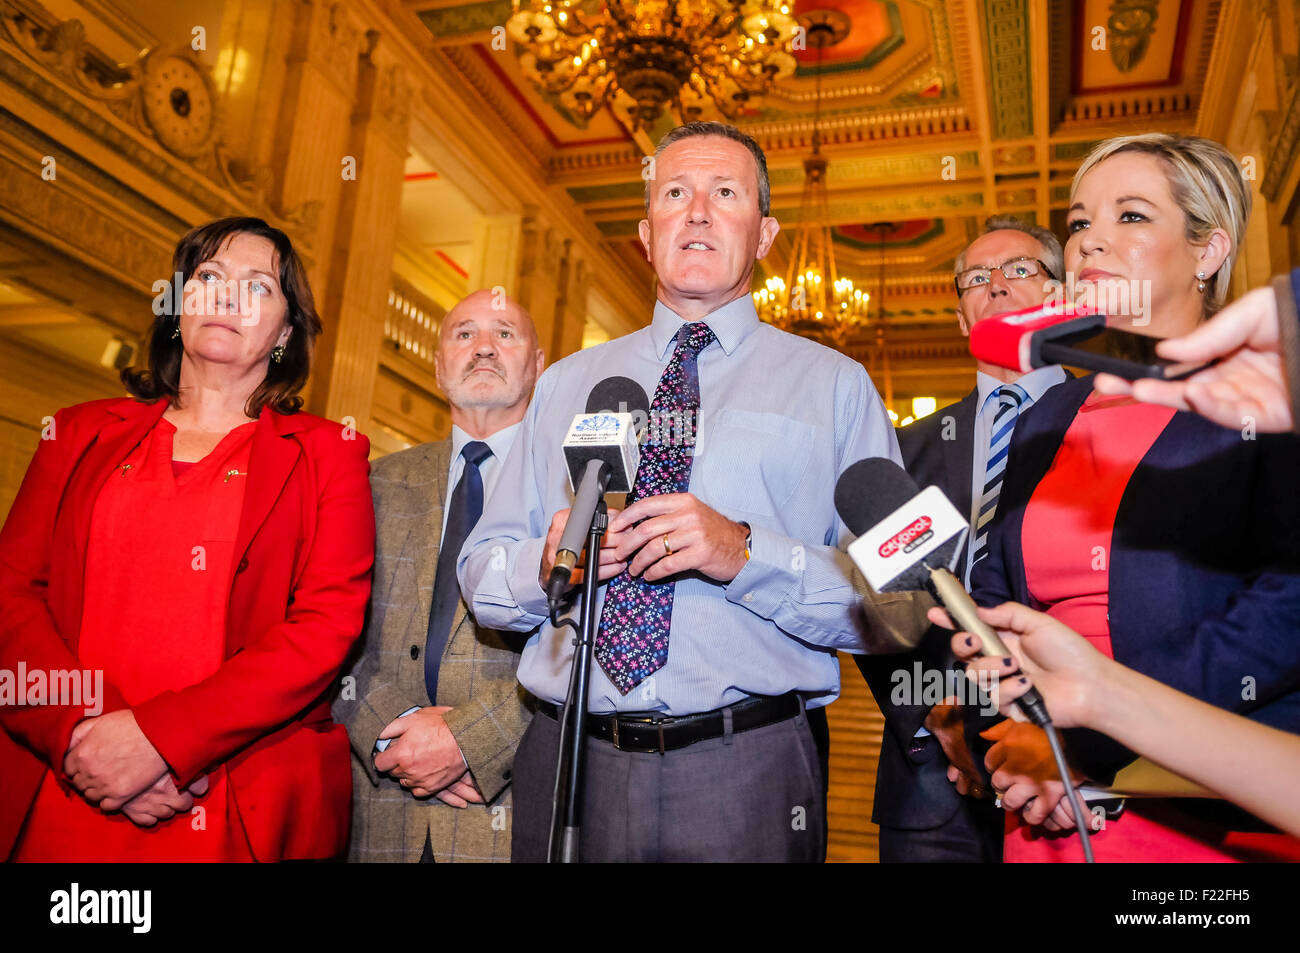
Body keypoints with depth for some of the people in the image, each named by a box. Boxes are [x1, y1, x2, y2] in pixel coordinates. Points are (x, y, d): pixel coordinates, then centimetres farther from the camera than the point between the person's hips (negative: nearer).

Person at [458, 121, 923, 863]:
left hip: (746, 775, -2)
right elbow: (481, 574, 10)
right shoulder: (566, 385, 12)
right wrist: (547, 563, -12)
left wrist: (746, 555, -20)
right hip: (568, 765, 3)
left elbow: (898, 612, -6)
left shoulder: (835, 386, 2)